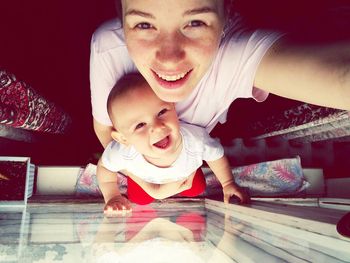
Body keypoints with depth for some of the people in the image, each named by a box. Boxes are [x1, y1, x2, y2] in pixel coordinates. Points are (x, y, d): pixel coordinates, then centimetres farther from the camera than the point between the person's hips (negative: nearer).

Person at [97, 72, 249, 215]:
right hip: (145, 178, 0)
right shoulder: (121, 153, -46)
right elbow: (104, 166, -19)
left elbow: (216, 155, -20)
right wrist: (112, 196, -20)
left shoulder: (197, 139, -45)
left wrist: (228, 183, -9)